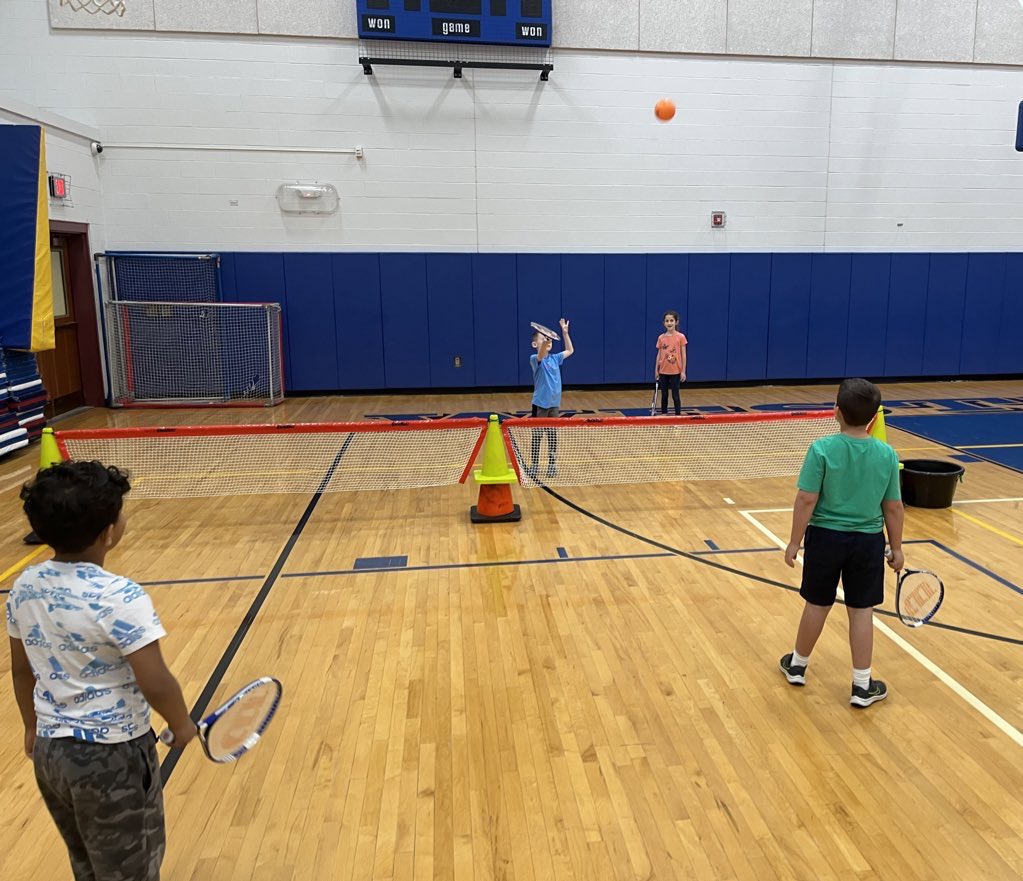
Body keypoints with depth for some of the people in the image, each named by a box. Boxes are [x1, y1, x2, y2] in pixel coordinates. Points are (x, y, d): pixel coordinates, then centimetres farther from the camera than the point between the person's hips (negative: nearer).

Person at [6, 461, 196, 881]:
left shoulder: (23, 586, -4)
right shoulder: (120, 597, -26)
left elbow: (22, 670, 8)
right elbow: (156, 684, -24)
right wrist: (182, 724, -5)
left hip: (50, 751, 7)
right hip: (112, 757, -7)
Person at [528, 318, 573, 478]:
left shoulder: (555, 358, 5)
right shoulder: (534, 359, -11)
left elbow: (570, 350, 22)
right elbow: (540, 355, -36)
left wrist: (565, 332, 12)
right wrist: (544, 342, -57)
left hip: (555, 404, 5)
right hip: (540, 404, -4)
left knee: (552, 435, 11)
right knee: (537, 435, 4)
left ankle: (552, 464, 21)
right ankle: (534, 465, 15)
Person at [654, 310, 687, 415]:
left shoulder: (681, 337, -6)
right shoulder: (661, 338, 2)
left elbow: (683, 355, -4)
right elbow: (659, 355, 7)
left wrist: (683, 371, -6)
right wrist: (656, 370, 5)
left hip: (675, 371, -3)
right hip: (663, 371, 3)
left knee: (675, 395, 2)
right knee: (664, 395, 11)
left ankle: (678, 415, 10)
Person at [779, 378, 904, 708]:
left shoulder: (822, 449, -16)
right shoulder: (887, 455, -7)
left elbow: (806, 501, -16)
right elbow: (893, 508, 0)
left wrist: (794, 542, -6)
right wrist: (896, 547, 12)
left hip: (826, 537, -1)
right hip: (868, 542, 2)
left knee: (817, 605, 14)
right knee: (862, 611, 11)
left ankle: (797, 665, 34)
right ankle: (862, 685, 21)